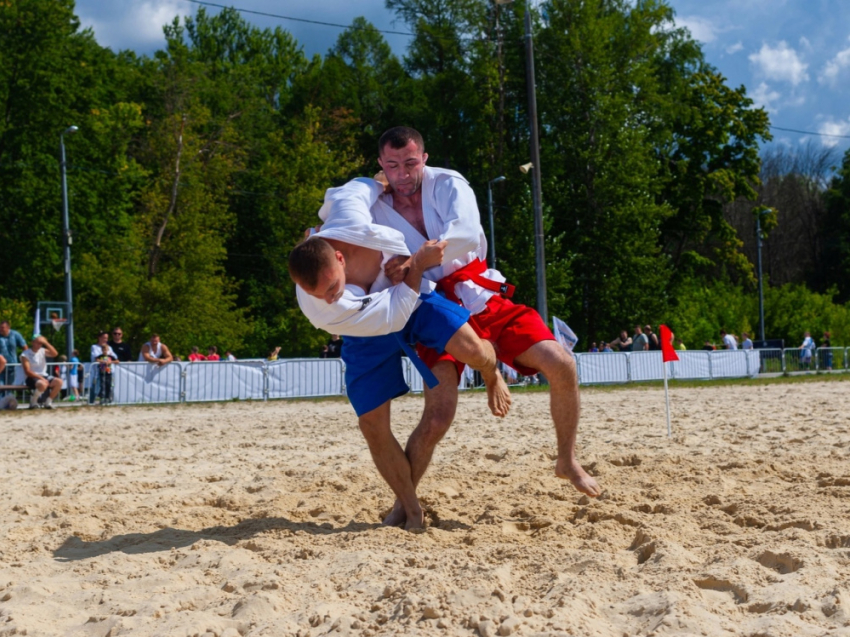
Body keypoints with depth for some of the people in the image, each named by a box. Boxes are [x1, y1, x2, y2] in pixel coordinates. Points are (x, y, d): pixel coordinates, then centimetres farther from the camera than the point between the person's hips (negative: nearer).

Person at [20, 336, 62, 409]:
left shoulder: (42, 351, 10)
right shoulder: (25, 355, -6)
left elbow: (55, 354, -5)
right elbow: (27, 372, -14)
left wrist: (46, 343, -11)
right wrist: (41, 378, -22)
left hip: (44, 376, 6)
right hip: (32, 377, -6)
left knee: (59, 382, -21)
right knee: (43, 384, -39)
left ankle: (48, 401, -4)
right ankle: (33, 402, -12)